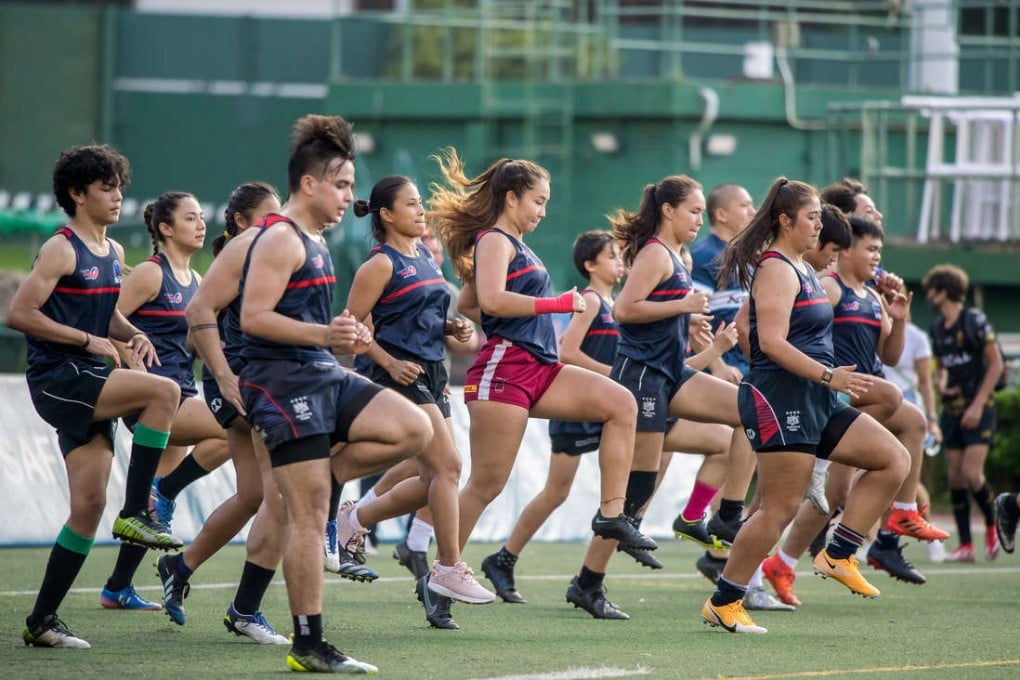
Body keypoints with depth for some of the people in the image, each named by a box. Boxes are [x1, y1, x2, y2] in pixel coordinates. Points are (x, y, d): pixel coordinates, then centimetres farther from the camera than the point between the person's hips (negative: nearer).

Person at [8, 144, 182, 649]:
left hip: (91, 385, 8)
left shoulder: (114, 254, 15)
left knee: (88, 504, 2)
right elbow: (19, 314, -15)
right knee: (164, 391, -24)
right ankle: (135, 514, -18)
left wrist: (133, 334, 7)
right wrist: (88, 340, -17)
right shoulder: (61, 250, -10)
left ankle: (42, 621, 7)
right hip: (57, 378, -8)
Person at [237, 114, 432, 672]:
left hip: (323, 376, 9)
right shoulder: (280, 239, -12)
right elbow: (253, 316, -20)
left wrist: (342, 336, 14)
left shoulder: (314, 242, 18)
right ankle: (307, 644, -4)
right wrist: (323, 335, -28)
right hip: (283, 380, -9)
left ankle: (320, 481, 4)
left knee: (415, 429, -7)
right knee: (308, 517, -8)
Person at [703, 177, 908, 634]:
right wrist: (829, 376, -26)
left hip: (815, 404, 10)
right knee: (781, 507, -8)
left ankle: (837, 556, 4)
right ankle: (722, 603, 0)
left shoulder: (800, 268, 18)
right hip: (781, 402, -10)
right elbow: (771, 341, -23)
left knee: (894, 459, 3)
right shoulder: (776, 269, -13)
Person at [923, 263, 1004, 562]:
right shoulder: (936, 328, 11)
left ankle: (993, 525, 10)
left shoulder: (975, 320, -8)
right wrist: (941, 384, -1)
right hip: (952, 408, 6)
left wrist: (978, 404, -14)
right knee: (955, 478, 1)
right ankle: (965, 546, 4)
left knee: (972, 474, -15)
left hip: (979, 407, -6)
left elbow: (996, 364, -8)